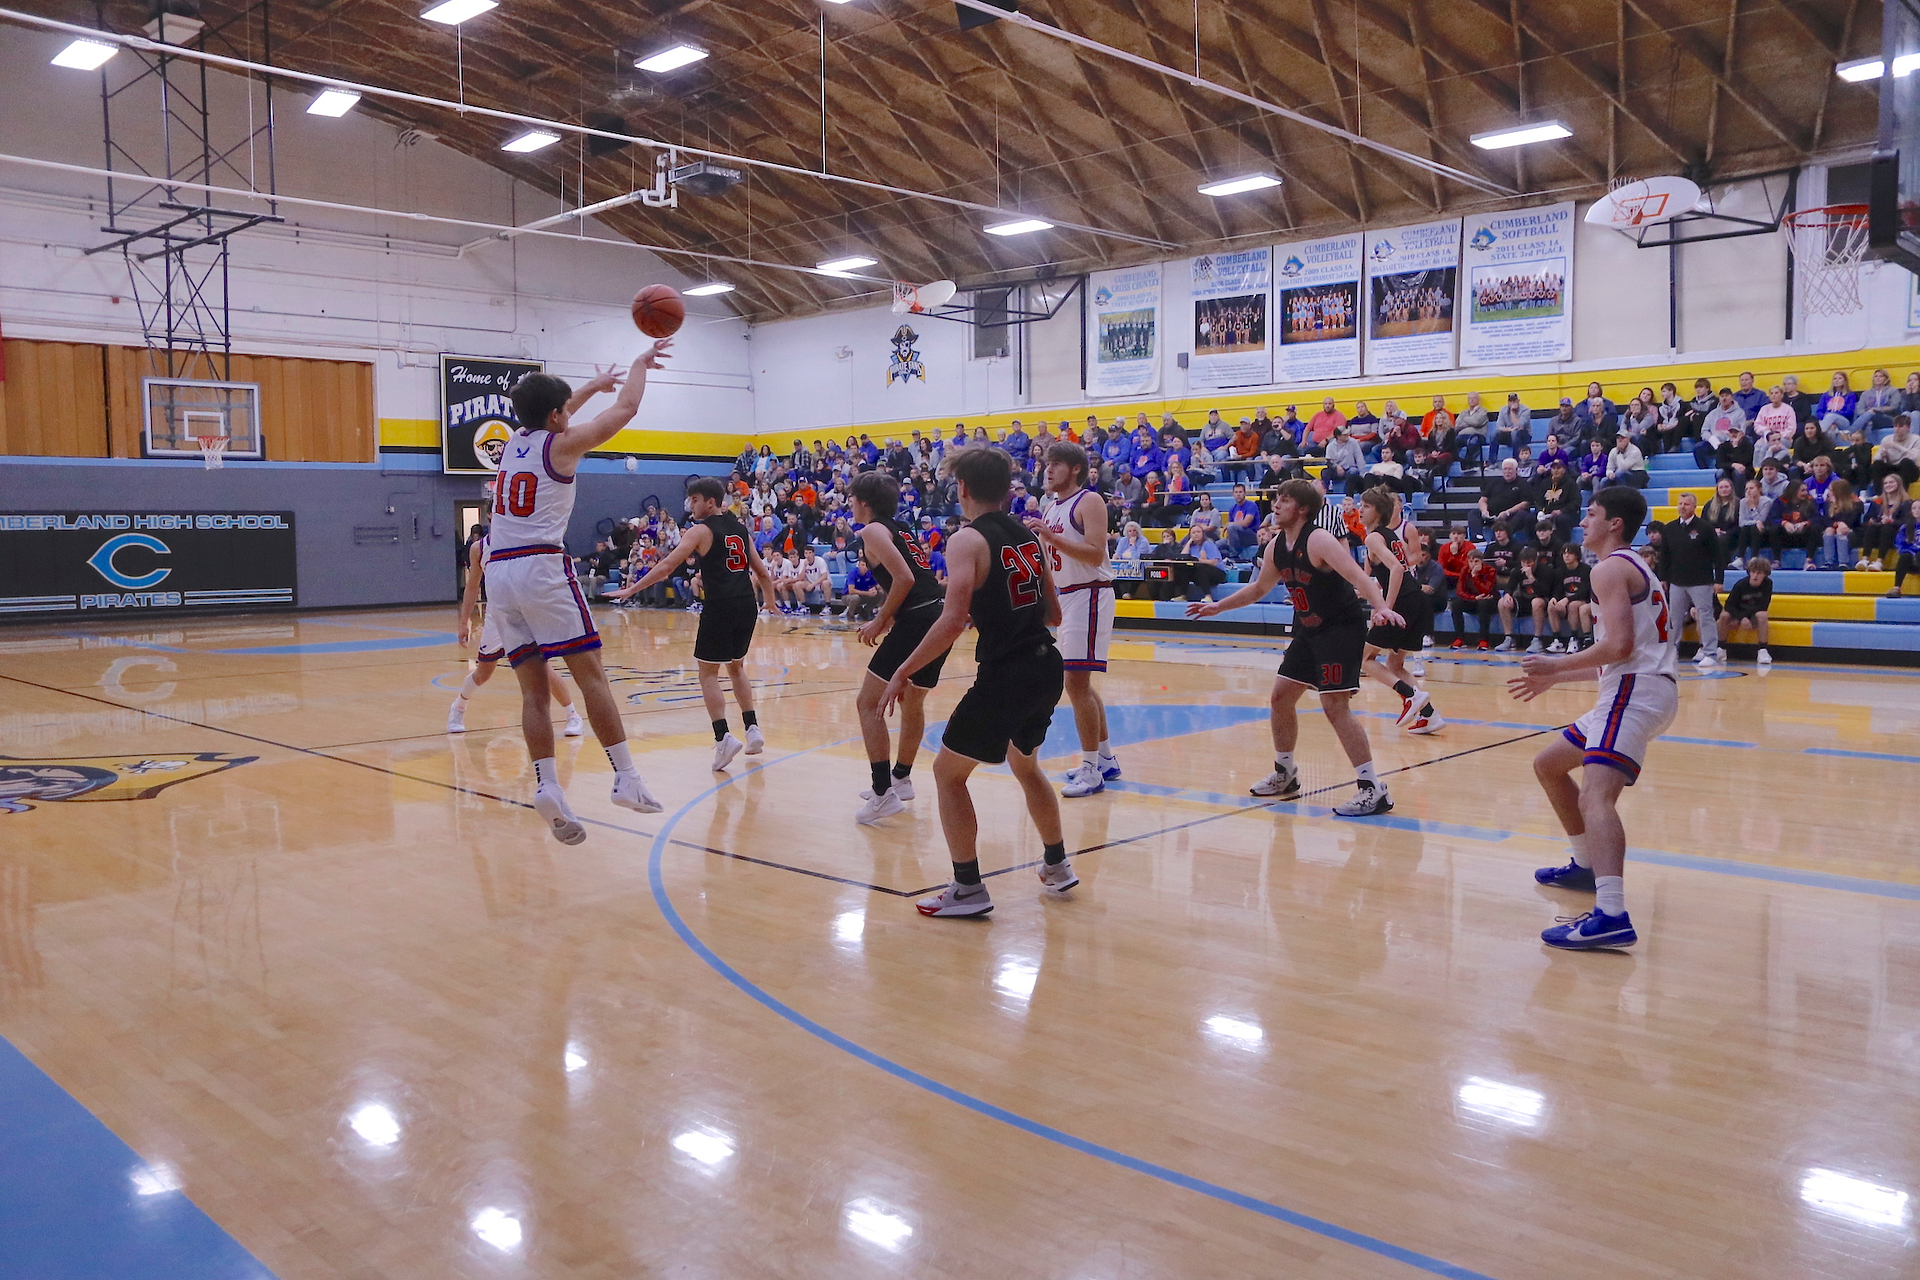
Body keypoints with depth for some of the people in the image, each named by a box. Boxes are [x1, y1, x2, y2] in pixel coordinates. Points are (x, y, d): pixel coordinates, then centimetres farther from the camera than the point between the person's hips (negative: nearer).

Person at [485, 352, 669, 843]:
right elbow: (625, 409, 8)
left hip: (498, 571, 7)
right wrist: (640, 364, 25)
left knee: (534, 688, 4)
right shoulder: (561, 444, 2)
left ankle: (546, 786, -9)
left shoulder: (515, 440, 20)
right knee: (590, 673, -4)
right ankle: (626, 779, -8)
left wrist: (594, 383, 54)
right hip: (541, 567, -7)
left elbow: (551, 414, 42)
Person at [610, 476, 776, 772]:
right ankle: (752, 729, 17)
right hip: (746, 606, 6)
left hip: (719, 607, -6)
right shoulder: (740, 528, 15)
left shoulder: (700, 530, -2)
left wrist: (630, 590, -8)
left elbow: (667, 566, -10)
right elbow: (763, 573, 17)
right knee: (736, 666, 23)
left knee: (708, 672, 5)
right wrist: (770, 604, 30)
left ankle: (723, 737, -9)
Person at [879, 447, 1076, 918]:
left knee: (947, 773, 9)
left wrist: (903, 672, -14)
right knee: (1024, 764, 30)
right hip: (1046, 669, 8)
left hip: (1004, 676, -8)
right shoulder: (1029, 537, 11)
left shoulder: (967, 540, -10)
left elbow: (952, 621, -22)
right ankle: (1058, 866, 39)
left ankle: (968, 889, 9)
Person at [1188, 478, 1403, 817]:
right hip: (1308, 630, 9)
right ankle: (1285, 775, 30)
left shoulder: (1318, 540, -20)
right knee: (1281, 697, 12)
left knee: (1334, 705, -17)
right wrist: (1217, 607, 25)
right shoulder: (1276, 546, 5)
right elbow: (1259, 587, 22)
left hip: (1342, 628, -9)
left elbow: (1358, 576, -33)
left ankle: (1373, 789, -12)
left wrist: (1381, 608, -50)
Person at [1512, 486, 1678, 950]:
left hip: (1636, 690, -11)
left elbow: (1620, 645, -20)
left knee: (1596, 793, -27)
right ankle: (1588, 866, 33)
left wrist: (1557, 664, -9)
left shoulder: (1610, 568, -7)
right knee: (1548, 764, 23)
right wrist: (1554, 679, 28)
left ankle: (1611, 916, -43)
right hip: (1632, 688, 11)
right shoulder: (1634, 567, 25)